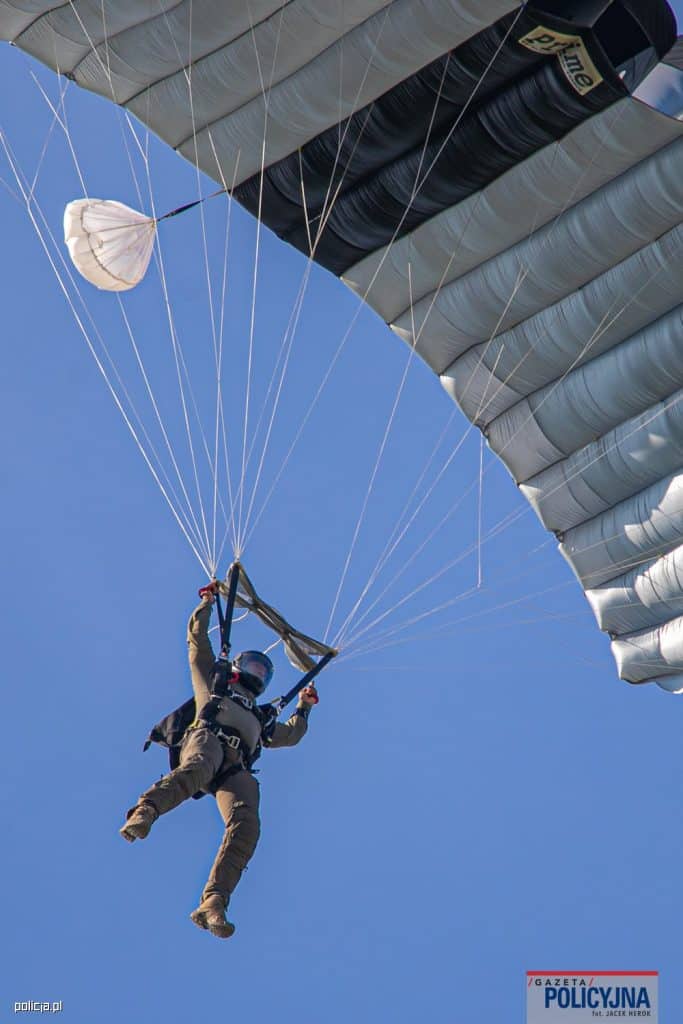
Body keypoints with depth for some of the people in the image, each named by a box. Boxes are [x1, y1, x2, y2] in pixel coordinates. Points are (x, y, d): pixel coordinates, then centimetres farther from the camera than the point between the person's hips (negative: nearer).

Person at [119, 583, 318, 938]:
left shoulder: (258, 720, 47)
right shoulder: (213, 684, 37)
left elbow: (291, 735, 51)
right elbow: (197, 641, 37)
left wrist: (303, 706, 49)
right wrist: (206, 605, 41)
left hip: (237, 769, 3)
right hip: (207, 738, -3)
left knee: (247, 825, -29)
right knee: (199, 768, -43)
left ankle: (212, 904, -44)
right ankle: (144, 811, -67)